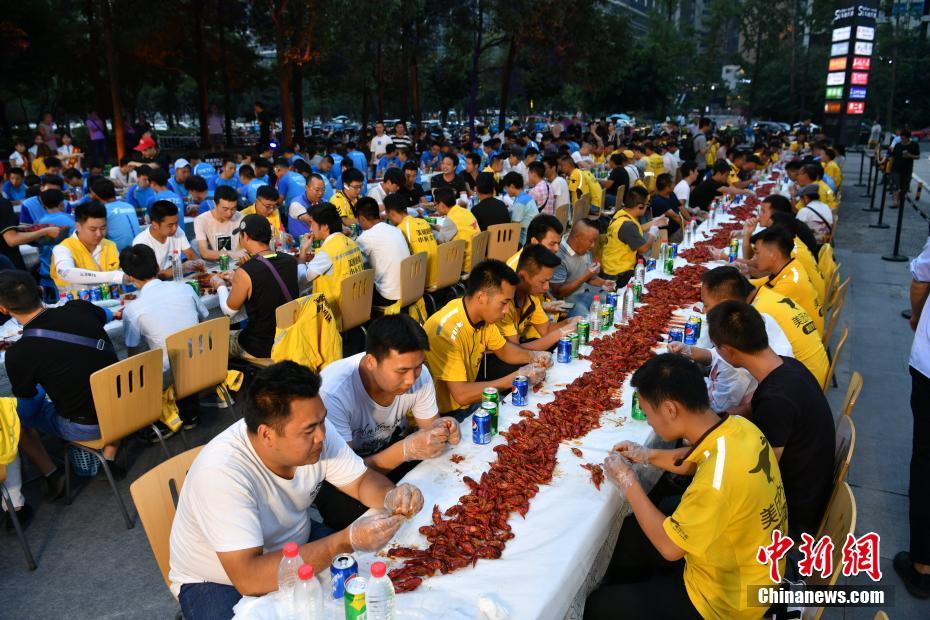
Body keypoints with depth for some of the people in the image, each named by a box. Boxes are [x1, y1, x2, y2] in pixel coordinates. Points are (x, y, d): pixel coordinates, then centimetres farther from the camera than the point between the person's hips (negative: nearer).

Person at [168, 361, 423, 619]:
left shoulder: (313, 432, -17)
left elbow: (363, 481, -4)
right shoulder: (222, 471, -35)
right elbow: (249, 579, -38)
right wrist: (347, 542, -42)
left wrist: (392, 496, -27)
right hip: (219, 582, -5)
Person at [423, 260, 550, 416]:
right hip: (443, 414, -8)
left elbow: (503, 349, 14)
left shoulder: (484, 315, -5)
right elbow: (461, 395, -30)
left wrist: (532, 356, -6)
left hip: (468, 397, 8)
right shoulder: (446, 330, -29)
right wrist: (516, 378, -26)